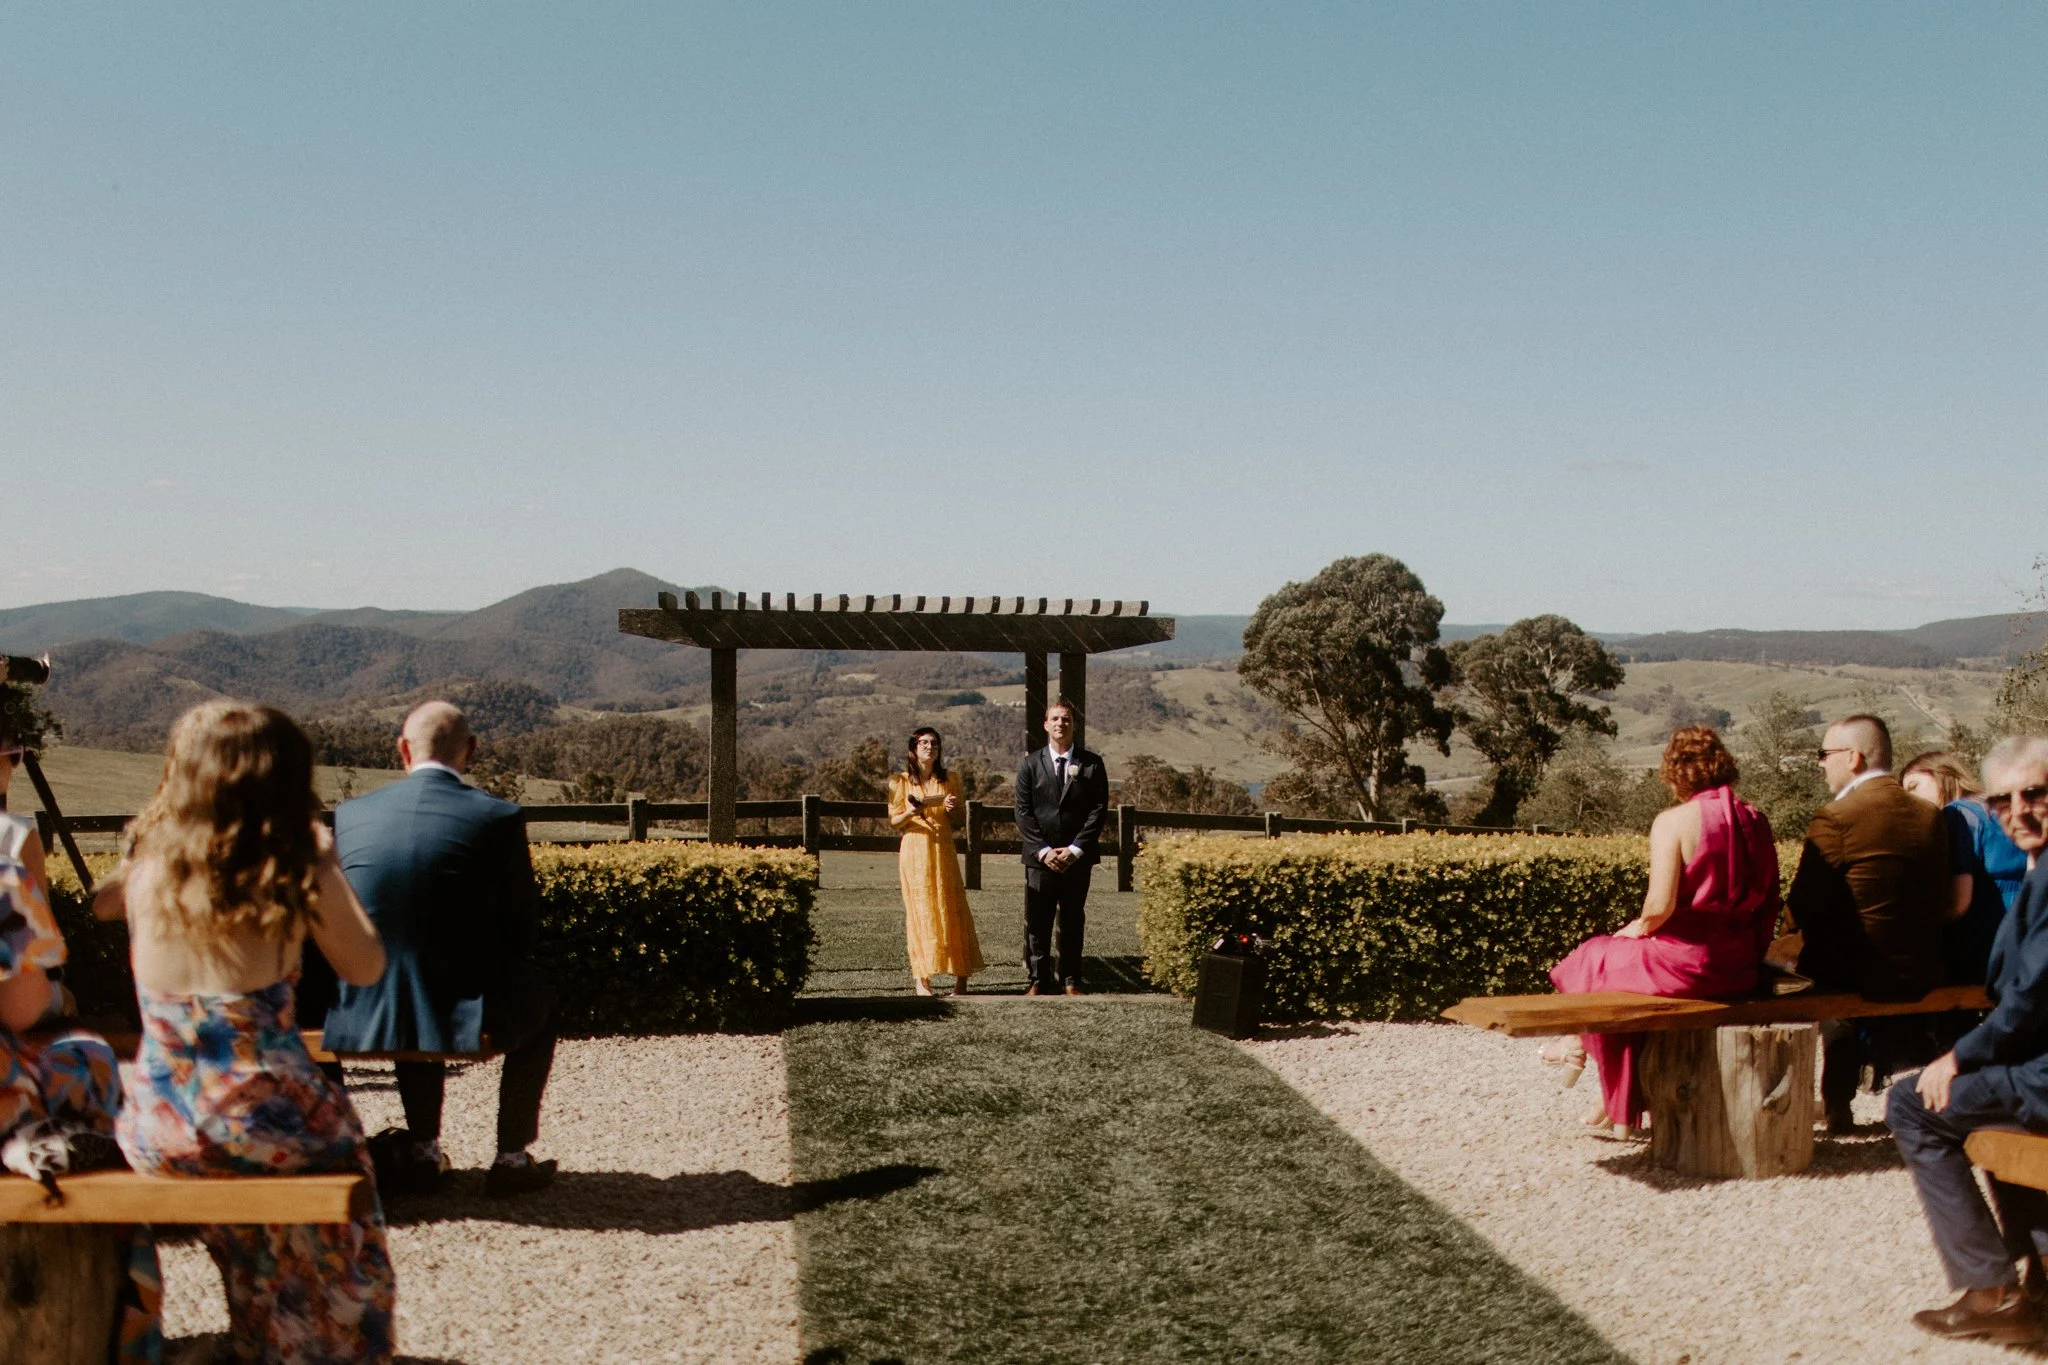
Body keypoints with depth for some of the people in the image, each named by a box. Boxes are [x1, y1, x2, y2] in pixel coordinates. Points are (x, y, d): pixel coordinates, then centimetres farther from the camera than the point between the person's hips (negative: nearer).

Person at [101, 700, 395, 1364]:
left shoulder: (146, 870, -4)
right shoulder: (300, 875, -13)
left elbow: (98, 902, 20)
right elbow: (365, 968, 1)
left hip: (158, 1134, 4)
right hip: (262, 1125, -4)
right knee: (340, 1139, 29)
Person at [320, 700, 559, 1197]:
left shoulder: (350, 814, 0)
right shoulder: (498, 817, -9)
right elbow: (524, 927, -1)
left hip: (368, 1018, 4)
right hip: (470, 1018, -3)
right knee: (539, 997, 28)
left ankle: (423, 1151, 36)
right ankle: (511, 1157, 25)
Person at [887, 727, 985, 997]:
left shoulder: (950, 780, 9)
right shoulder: (900, 782, 3)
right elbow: (894, 823, 3)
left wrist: (953, 809, -7)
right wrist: (911, 812, -17)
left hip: (943, 852, 2)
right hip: (915, 852, -2)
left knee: (953, 911, -2)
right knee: (919, 912, -2)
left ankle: (961, 977, 2)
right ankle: (922, 979, 2)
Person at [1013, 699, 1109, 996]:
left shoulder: (1092, 764, 3)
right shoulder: (1030, 764, 4)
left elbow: (1099, 810, -1)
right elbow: (1023, 812, 1)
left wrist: (1075, 849, -9)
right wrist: (1043, 850, -9)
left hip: (1077, 858, 0)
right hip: (1040, 858, 0)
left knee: (1073, 921, 7)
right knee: (1037, 922, 1)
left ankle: (1071, 980, 15)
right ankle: (1038, 980, 9)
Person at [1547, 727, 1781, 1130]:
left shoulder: (1673, 822, -14)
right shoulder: (1756, 820, 4)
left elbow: (1660, 906, -20)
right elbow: (1767, 899, 7)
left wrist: (1638, 928, 1)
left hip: (1686, 962, -7)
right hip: (1740, 968, 7)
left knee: (1596, 961, 18)